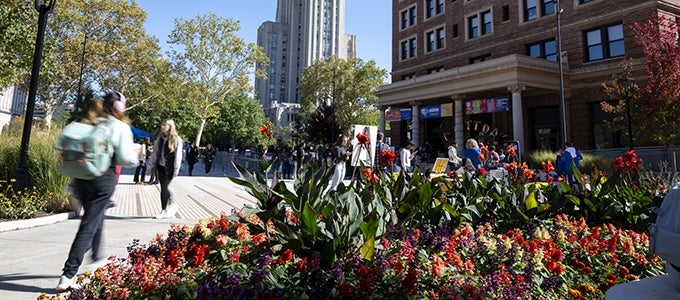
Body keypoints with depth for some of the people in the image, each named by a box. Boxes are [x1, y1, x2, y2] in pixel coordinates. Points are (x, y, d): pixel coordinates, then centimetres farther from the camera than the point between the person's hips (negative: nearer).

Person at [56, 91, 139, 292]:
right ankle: (68, 276, -6)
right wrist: (135, 158, 9)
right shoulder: (120, 127, -6)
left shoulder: (87, 123, 9)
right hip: (104, 179, -6)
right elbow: (125, 157, -12)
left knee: (95, 217, 25)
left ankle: (96, 258, 40)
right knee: (89, 224, -3)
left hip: (82, 177, 6)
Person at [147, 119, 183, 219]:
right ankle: (171, 206, 17)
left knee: (164, 187, -9)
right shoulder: (160, 138, 13)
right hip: (160, 166, 6)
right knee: (163, 188, 5)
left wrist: (176, 168, -12)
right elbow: (155, 153, 16)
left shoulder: (176, 139, -4)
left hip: (169, 168, -6)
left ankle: (164, 210, 3)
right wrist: (151, 165, 13)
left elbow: (178, 155, -8)